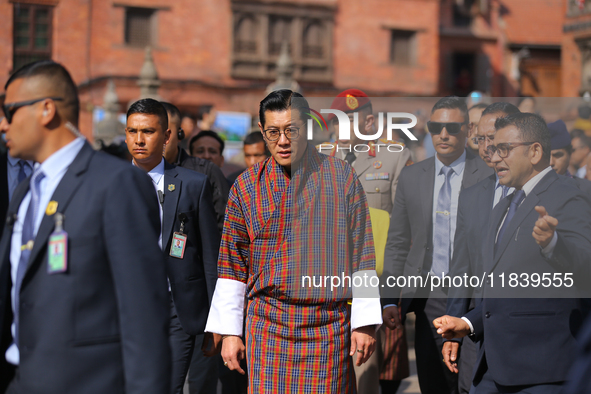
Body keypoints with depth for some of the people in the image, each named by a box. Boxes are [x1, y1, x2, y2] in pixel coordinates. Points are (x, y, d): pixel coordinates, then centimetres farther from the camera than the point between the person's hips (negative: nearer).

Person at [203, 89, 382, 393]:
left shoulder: (341, 177, 2)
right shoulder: (246, 186, 6)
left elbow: (361, 255, 3)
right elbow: (232, 267, 9)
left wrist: (364, 323, -1)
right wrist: (229, 332, 5)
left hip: (329, 328, -1)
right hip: (268, 328, 1)